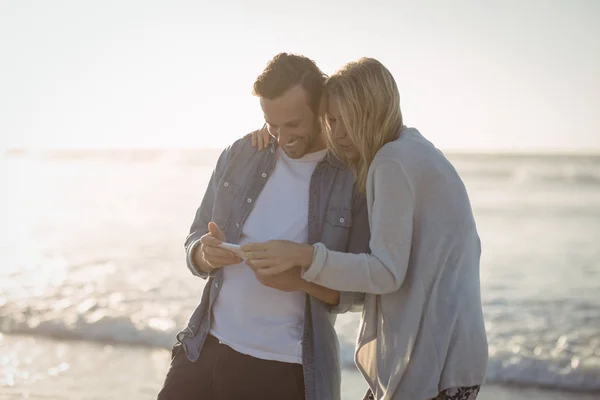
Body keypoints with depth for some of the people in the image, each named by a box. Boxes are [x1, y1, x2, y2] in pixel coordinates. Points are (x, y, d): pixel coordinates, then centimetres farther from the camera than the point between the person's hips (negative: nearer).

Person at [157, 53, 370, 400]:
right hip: (206, 350, 4)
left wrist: (301, 279, -22)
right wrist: (206, 255, -11)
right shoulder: (240, 156, 5)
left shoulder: (357, 178, -7)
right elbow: (195, 243, 12)